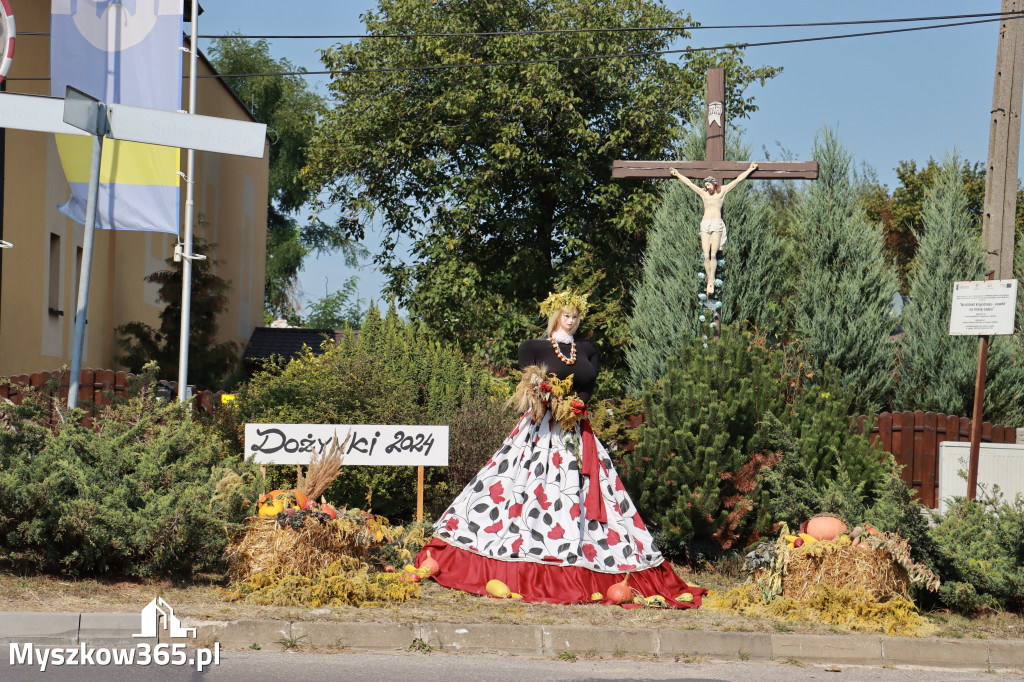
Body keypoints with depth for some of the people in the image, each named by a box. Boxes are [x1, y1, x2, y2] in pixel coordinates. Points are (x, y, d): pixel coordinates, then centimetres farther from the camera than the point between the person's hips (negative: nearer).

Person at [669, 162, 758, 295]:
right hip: (705, 224, 2)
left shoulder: (723, 191, 14)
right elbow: (688, 182, 27)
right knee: (706, 256, -7)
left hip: (717, 224, -2)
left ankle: (711, 281, -4)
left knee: (713, 255, -11)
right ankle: (709, 282, -2)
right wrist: (677, 174, 34)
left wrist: (750, 170, 23)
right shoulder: (703, 193, 19)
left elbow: (738, 179, 19)